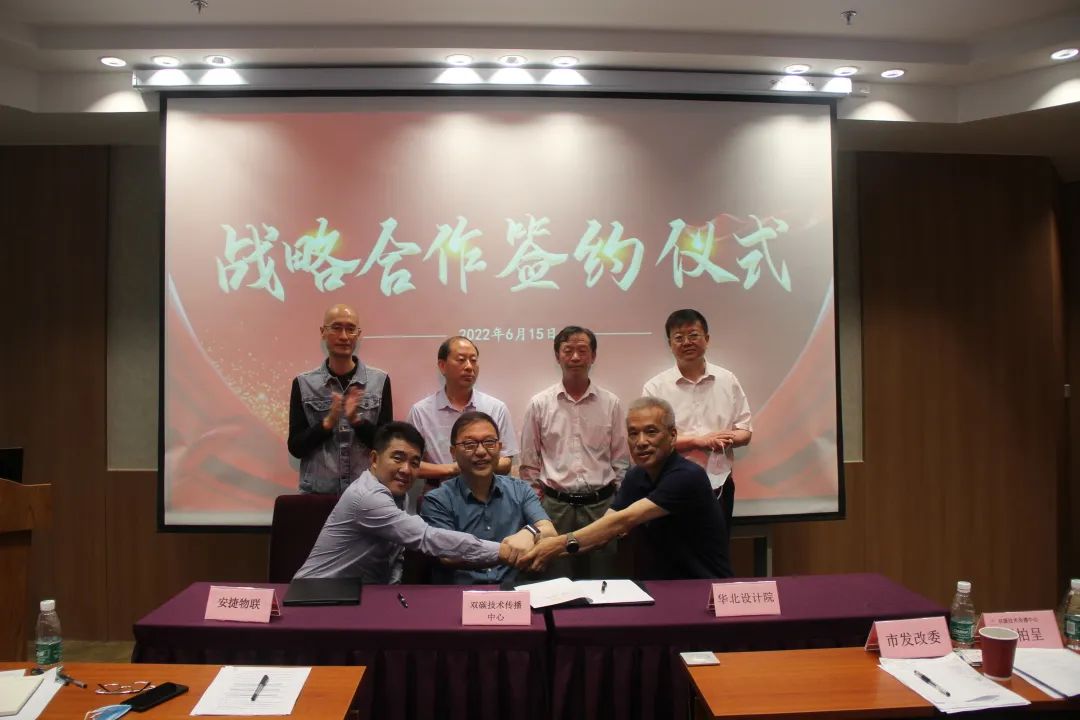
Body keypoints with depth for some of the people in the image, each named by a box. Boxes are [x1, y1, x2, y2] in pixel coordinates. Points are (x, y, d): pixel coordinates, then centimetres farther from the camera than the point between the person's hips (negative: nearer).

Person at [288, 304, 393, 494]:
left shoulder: (380, 380, -2)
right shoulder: (303, 384, 0)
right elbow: (295, 447, -2)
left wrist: (357, 420, -18)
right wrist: (328, 422, -17)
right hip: (317, 492, 0)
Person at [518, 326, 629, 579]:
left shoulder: (611, 403, 2)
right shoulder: (539, 404, 0)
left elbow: (621, 460, 7)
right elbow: (529, 464, 5)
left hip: (602, 505, 1)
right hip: (556, 506, -1)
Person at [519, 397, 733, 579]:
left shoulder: (687, 476, -21)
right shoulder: (635, 478, 3)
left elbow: (624, 521, -29)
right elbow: (604, 531, -4)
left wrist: (562, 544, -33)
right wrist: (553, 548, -21)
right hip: (662, 583, 6)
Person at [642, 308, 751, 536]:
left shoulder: (728, 381, 4)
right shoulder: (655, 387, -5)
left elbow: (745, 432, 6)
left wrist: (728, 439, -17)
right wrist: (698, 440, -20)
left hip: (720, 485, 3)